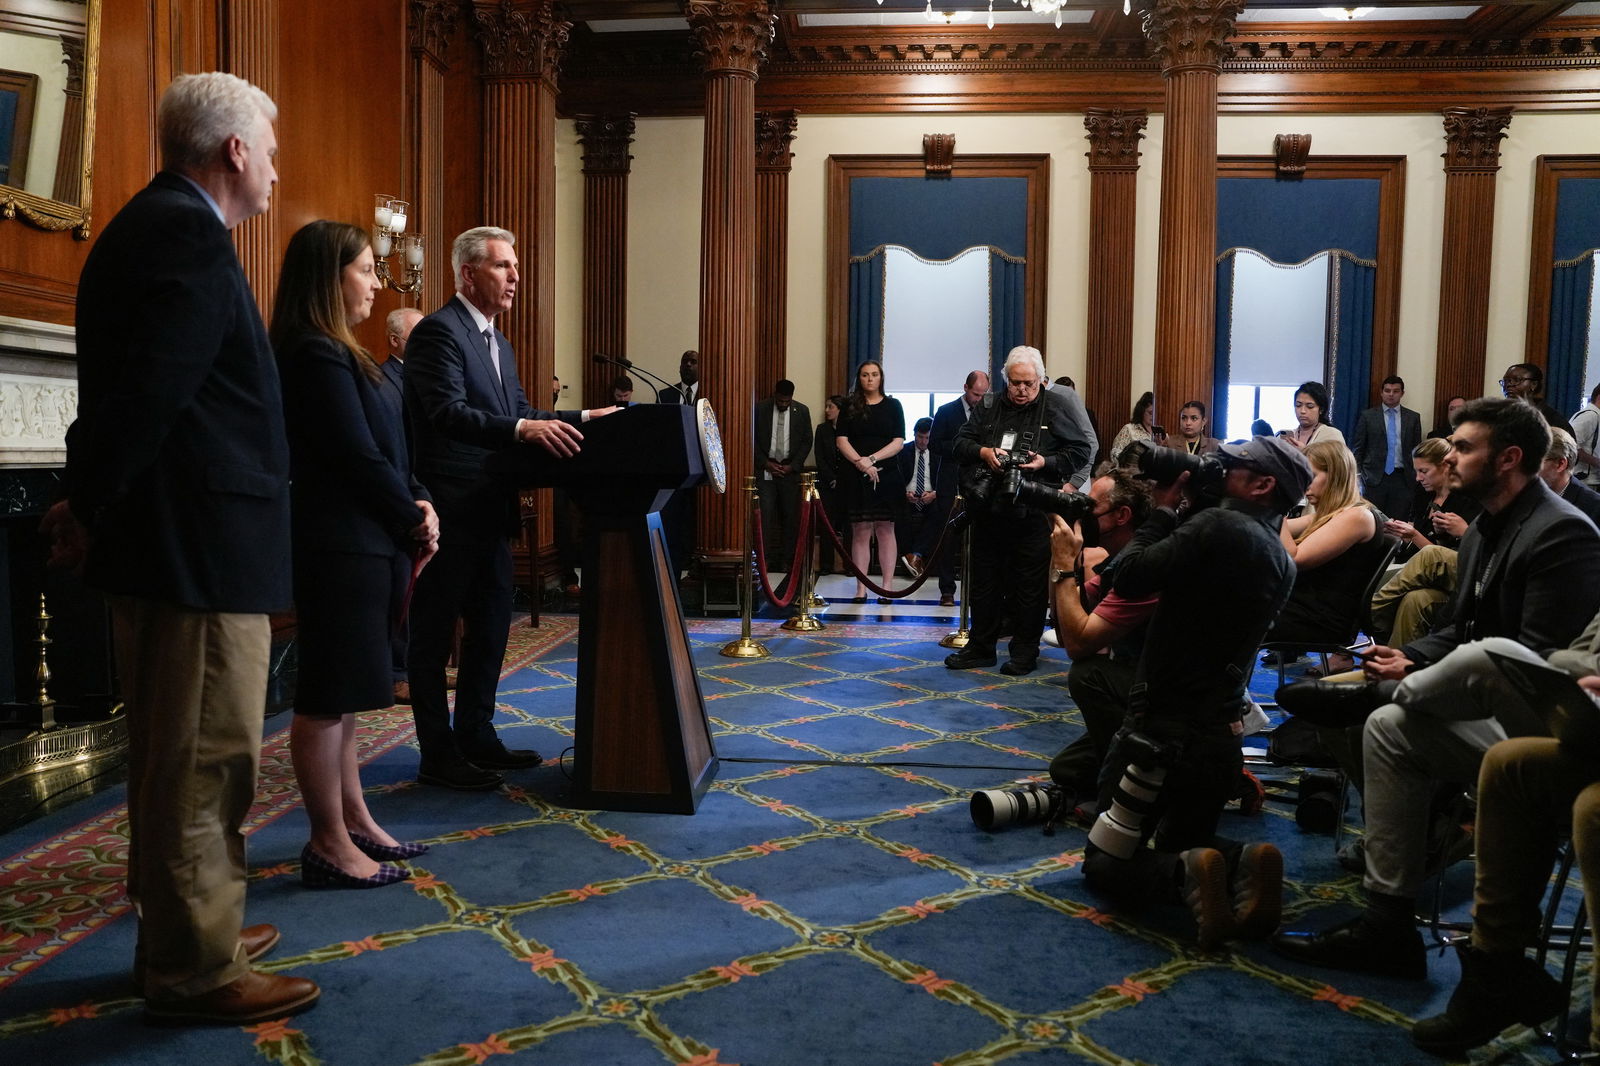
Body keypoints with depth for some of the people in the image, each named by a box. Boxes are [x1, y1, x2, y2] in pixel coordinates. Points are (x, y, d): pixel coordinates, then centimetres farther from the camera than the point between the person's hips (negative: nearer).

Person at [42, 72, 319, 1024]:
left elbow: (125, 383, 15)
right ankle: (197, 971, 13)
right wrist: (90, 512, -10)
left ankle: (181, 934, 34)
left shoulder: (149, 225, 18)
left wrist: (90, 502, 13)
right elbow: (152, 391, -22)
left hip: (161, 540, 11)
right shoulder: (190, 234, -15)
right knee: (208, 760, 0)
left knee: (171, 757, 19)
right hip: (203, 542, -11)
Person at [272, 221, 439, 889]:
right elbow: (360, 457, -19)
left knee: (343, 693, 15)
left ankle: (353, 820, 26)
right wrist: (415, 519, -6)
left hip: (362, 544, 10)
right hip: (340, 548, -10)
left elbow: (386, 447, 15)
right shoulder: (318, 356, -15)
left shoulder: (336, 353, 17)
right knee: (328, 698, -3)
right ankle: (329, 845, 6)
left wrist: (417, 507, 1)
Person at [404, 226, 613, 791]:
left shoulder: (497, 341, 19)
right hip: (449, 510, -10)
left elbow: (520, 414, 15)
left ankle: (476, 737, 28)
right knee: (436, 631, 1)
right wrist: (524, 429, -34)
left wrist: (583, 419, 2)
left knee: (491, 625, 15)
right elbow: (448, 412, -24)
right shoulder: (438, 331, -11)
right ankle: (438, 754, 10)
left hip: (488, 509, 10)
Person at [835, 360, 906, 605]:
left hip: (887, 475, 0)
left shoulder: (892, 405, 7)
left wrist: (872, 459, -13)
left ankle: (886, 588, 3)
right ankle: (861, 589, 2)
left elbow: (898, 442, -1)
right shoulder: (850, 406, 8)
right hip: (857, 477, 0)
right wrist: (861, 463, -14)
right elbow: (842, 441, 0)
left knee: (885, 530, 1)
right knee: (860, 531, 0)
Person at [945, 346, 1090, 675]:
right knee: (984, 580, 11)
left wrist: (1046, 462, -14)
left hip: (1032, 512, -4)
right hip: (988, 508, 4)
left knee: (1029, 584, 2)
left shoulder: (1055, 407, 1)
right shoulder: (990, 407, 11)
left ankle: (1025, 651, 13)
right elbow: (961, 442, 12)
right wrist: (983, 452, -8)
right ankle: (980, 647, 22)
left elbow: (1080, 450, 1)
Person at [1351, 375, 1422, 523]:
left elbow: (1417, 448, 13)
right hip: (1374, 477, -1)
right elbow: (1357, 448, 5)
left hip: (1402, 479, 1)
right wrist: (1357, 475, -2)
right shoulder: (1368, 416, 6)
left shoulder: (1413, 417, 10)